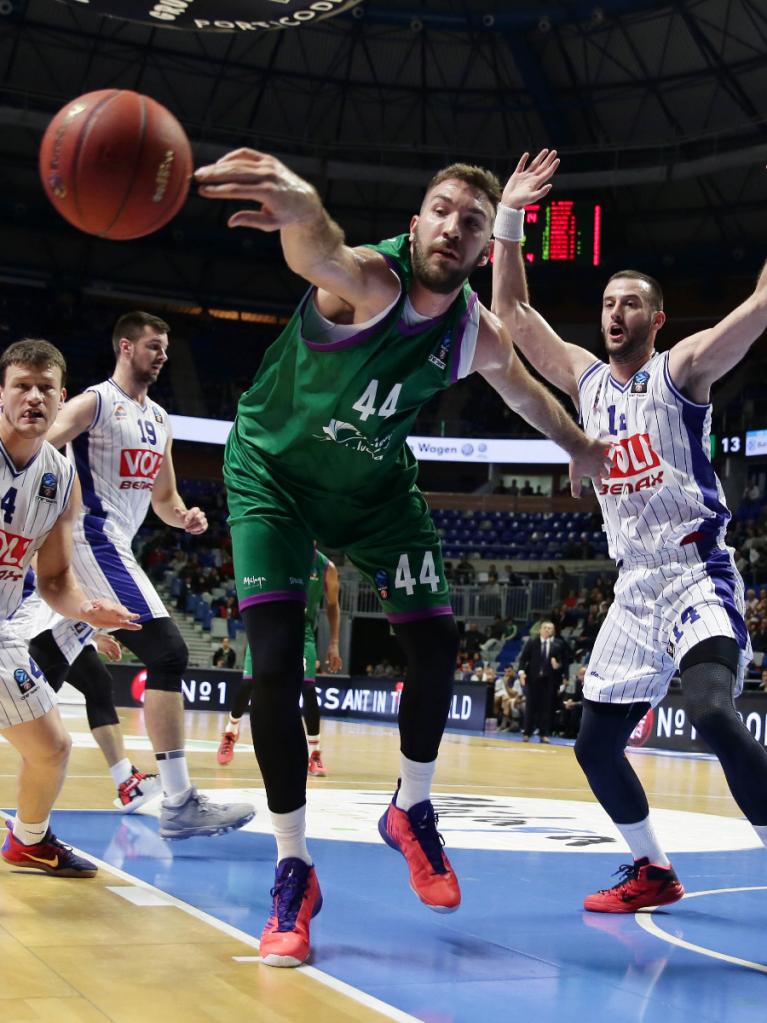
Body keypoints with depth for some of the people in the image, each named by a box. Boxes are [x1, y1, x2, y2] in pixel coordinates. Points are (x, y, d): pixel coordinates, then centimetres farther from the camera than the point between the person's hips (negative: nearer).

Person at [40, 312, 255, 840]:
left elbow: (163, 498, 23)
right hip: (94, 540, -9)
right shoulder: (95, 403, -7)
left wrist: (185, 517, 1)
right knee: (168, 653, -18)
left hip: (114, 547, 9)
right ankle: (180, 803, -20)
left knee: (43, 664, 15)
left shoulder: (160, 419, 18)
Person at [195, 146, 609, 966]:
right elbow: (322, 255, -60)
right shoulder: (369, 279, -33)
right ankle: (293, 873, -2)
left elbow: (523, 391, 11)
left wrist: (581, 449, 26)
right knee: (275, 663, -15)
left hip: (374, 483, 5)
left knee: (436, 644, -1)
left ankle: (412, 813, 25)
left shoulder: (478, 338, -15)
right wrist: (303, 212, -85)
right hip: (272, 468, -5)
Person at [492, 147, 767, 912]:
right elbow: (512, 313, 12)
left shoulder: (682, 369, -3)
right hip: (634, 588, 7)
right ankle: (653, 872, 27)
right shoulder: (585, 380, 13)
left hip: (696, 575, -7)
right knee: (595, 745, 9)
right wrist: (509, 216, 7)